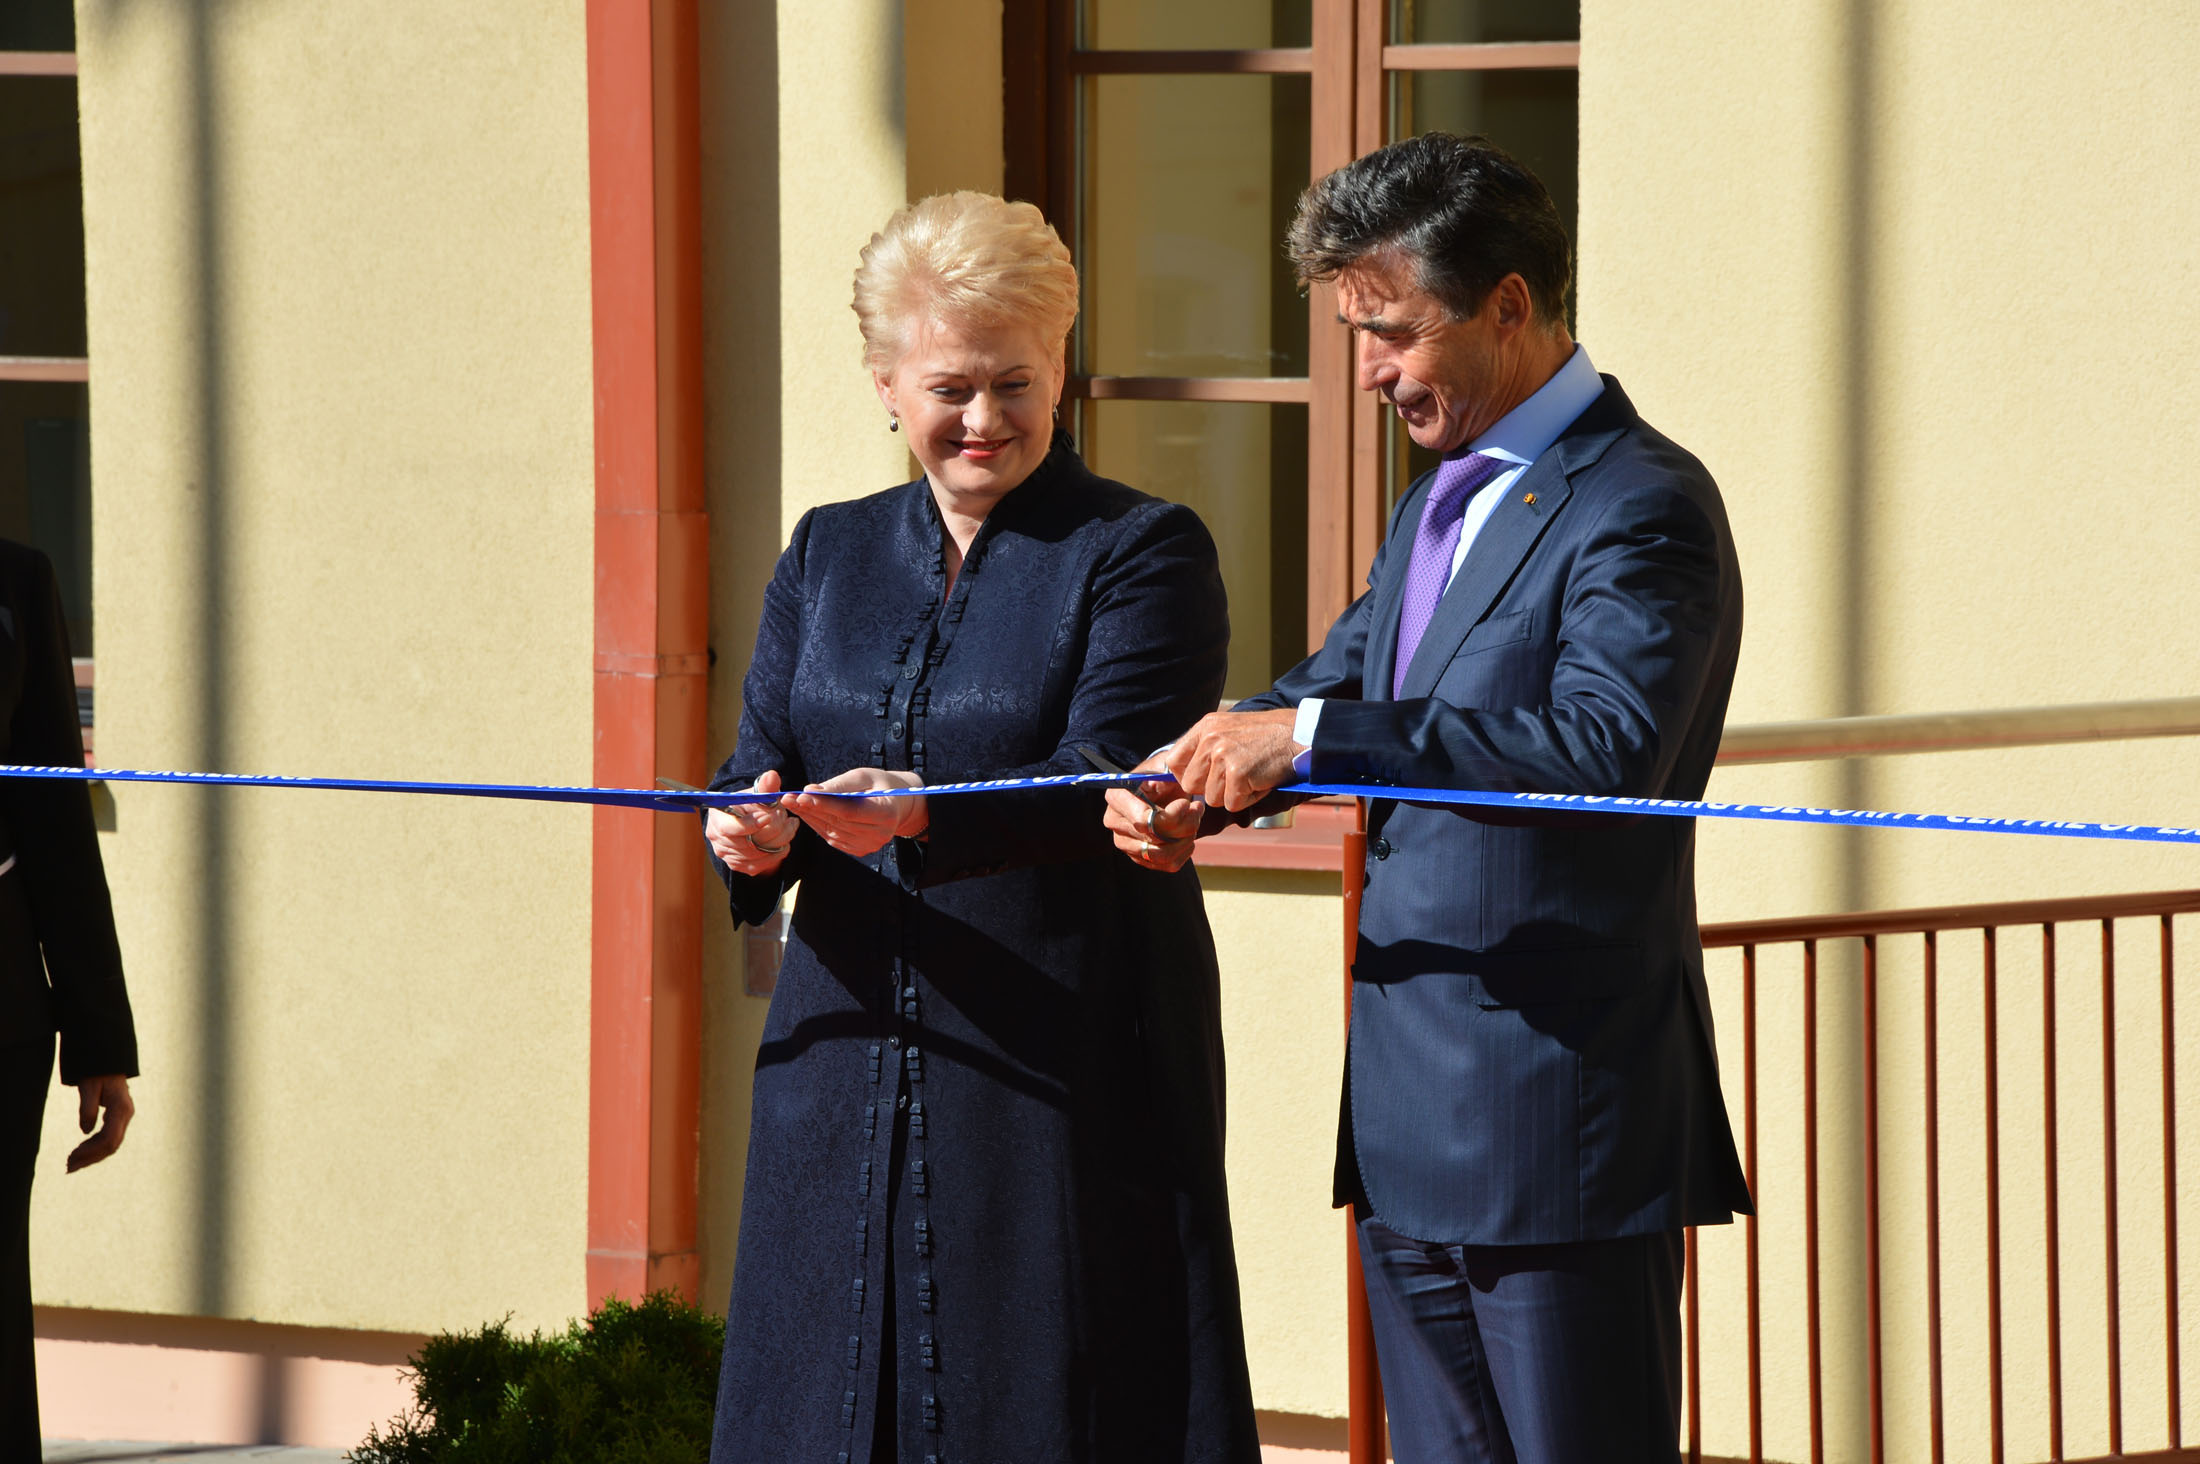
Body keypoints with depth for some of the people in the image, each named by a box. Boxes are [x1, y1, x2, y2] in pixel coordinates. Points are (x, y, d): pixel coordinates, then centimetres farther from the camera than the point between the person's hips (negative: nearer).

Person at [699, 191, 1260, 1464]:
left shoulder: (1141, 552, -3)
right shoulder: (829, 557, 15)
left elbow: (1108, 785, -15)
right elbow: (759, 764, 9)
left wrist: (925, 813, -31)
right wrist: (755, 829, -15)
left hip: (1066, 1062, -5)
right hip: (853, 1057, 5)